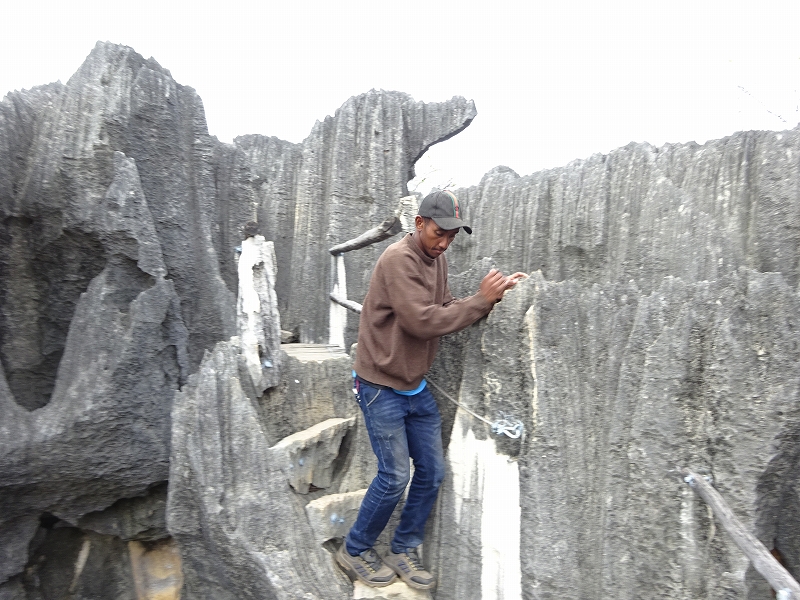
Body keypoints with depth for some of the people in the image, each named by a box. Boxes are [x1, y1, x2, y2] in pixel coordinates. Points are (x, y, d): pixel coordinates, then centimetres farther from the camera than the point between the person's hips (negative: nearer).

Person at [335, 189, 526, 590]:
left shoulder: (436, 259, 8)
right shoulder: (398, 260, -19)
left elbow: (446, 311, 3)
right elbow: (423, 321, -27)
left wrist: (492, 295, -9)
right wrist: (481, 300, -24)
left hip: (416, 387, 8)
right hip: (382, 387, -8)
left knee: (432, 473, 11)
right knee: (395, 476, -1)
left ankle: (403, 551, 31)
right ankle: (354, 552, 24)